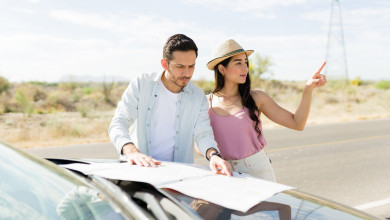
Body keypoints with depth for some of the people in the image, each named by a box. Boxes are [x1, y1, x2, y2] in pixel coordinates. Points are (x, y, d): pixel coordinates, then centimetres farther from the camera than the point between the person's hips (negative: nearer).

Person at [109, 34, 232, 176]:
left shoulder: (198, 97, 6)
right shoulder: (141, 84, 0)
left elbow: (203, 134, -1)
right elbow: (118, 123, -7)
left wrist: (213, 155, -25)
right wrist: (131, 151, -28)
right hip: (139, 169, -2)